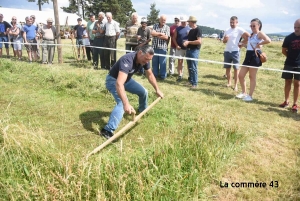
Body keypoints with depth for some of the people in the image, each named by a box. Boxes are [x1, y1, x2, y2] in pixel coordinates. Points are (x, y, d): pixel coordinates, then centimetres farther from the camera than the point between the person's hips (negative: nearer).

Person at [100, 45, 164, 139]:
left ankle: (143, 111, 42)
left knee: (143, 92, 13)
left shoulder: (144, 60, -14)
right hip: (113, 80, -8)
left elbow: (150, 75, 6)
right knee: (122, 103, -29)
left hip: (126, 78, 8)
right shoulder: (127, 61, -40)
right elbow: (119, 83, -53)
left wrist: (157, 89, 5)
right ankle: (108, 130, -35)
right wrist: (126, 104, -63)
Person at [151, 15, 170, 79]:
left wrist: (156, 34, -3)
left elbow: (166, 37, -9)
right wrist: (161, 34, -8)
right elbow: (152, 33, -5)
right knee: (154, 62, 9)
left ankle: (163, 75, 9)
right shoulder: (155, 25, 10)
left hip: (163, 47, -3)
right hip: (155, 47, 3)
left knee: (163, 62, 0)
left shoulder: (167, 27, 3)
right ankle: (155, 74, 20)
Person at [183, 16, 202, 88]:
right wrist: (186, 42, 8)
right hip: (188, 50, 9)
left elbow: (199, 41, -20)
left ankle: (195, 83, -3)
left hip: (194, 50, -9)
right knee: (189, 67, 13)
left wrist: (189, 42, -16)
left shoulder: (198, 30, -11)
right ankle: (190, 80, 23)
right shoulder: (191, 30, 16)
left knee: (193, 67, -8)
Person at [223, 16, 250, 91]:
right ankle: (229, 82, 22)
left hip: (235, 51, -5)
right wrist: (225, 39, -9)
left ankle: (236, 85, 4)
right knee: (227, 67, 10)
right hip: (227, 51, 6)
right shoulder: (227, 30, 10)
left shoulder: (239, 30, -7)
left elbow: (248, 36, -12)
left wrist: (242, 44, -6)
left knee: (236, 68, 0)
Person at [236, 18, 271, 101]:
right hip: (248, 56, 9)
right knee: (240, 75, 8)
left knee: (252, 77, 0)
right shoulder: (251, 35, 17)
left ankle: (250, 96, 10)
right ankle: (244, 93, 24)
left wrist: (258, 45, -18)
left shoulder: (260, 33, -8)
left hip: (255, 56, -9)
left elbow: (268, 40, -26)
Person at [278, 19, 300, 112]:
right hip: (289, 63, 1)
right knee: (287, 82, 7)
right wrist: (291, 56, 1)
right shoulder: (289, 37, -3)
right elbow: (284, 50, 6)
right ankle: (286, 101, 19)